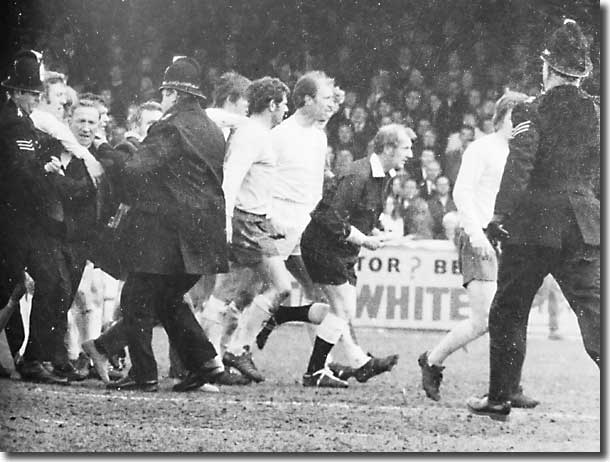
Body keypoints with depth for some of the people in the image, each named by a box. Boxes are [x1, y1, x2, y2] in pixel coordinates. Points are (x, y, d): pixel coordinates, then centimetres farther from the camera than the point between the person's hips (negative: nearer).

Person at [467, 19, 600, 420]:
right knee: (592, 310, -1)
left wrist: (500, 214, -16)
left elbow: (519, 167, -17)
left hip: (533, 225, -3)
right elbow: (598, 174, 7)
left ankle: (500, 399, 17)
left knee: (508, 312, 11)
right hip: (583, 228, 3)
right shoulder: (596, 112, 4)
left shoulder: (532, 112, -7)